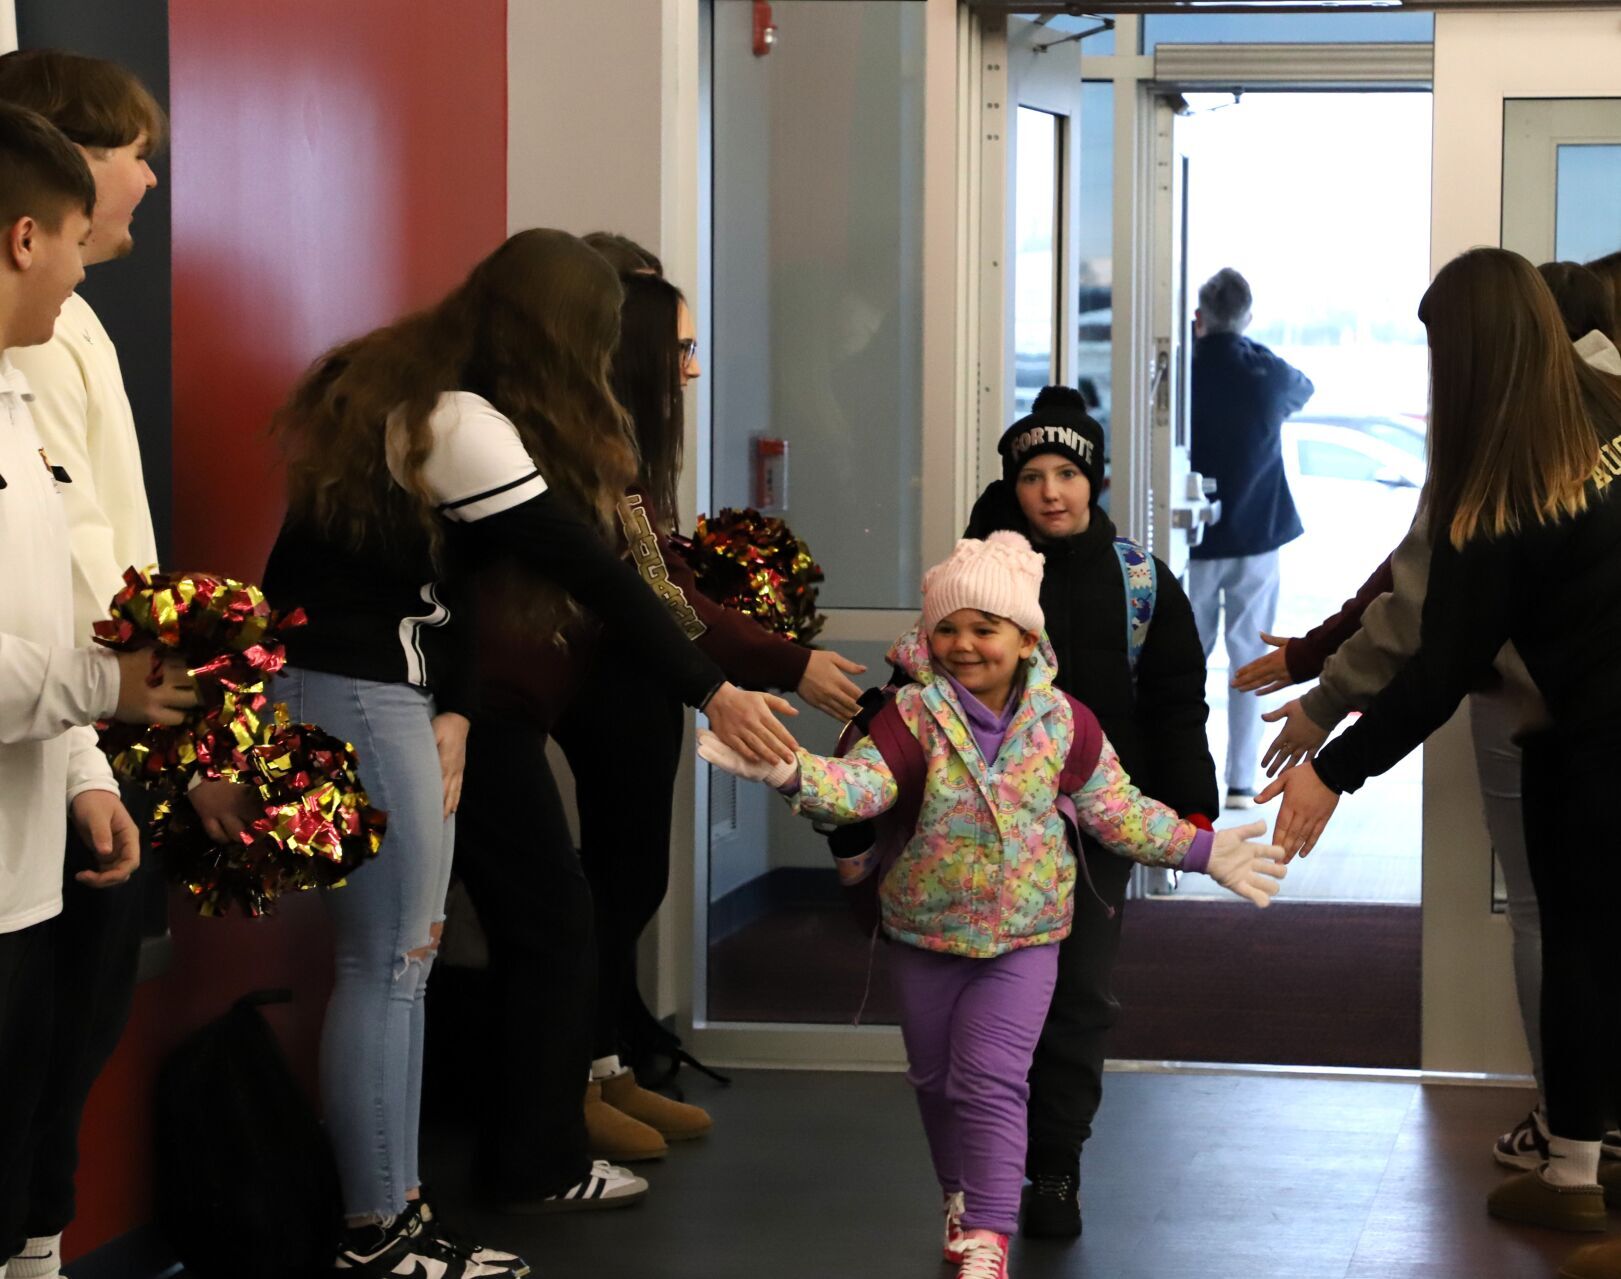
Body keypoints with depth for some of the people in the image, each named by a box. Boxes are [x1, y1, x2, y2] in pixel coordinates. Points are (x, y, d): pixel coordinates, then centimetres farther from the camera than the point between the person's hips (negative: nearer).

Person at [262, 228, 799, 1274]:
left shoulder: (418, 392, 12)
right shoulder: (460, 423, -17)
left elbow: (440, 562, 8)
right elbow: (594, 575, -15)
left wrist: (452, 711, -3)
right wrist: (712, 693, -10)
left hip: (380, 689, 10)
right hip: (358, 692, -10)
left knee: (398, 957, 11)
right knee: (391, 960, -5)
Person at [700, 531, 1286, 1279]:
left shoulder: (1064, 722, -6)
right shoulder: (913, 714, -11)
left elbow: (1119, 812, 4)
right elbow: (860, 784, -25)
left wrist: (1201, 852, 2)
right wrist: (791, 772, -43)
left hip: (1024, 935, -2)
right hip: (925, 930, 2)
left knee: (991, 1078, -13)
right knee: (936, 1078, 15)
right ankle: (962, 1196, 37)